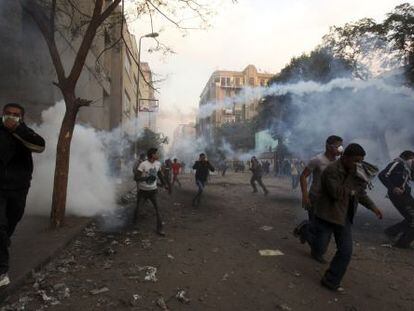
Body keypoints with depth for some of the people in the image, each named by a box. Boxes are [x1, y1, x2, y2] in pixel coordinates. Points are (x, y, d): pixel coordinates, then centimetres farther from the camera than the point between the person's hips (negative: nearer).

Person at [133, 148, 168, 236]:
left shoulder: (158, 164, -3)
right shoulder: (143, 164, -19)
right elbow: (136, 178, -20)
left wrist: (164, 184, 15)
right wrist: (147, 177, -34)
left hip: (153, 189, 3)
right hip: (142, 189, -3)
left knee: (157, 208, -6)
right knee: (138, 207, 16)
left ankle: (160, 228, -2)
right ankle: (134, 221, 43)